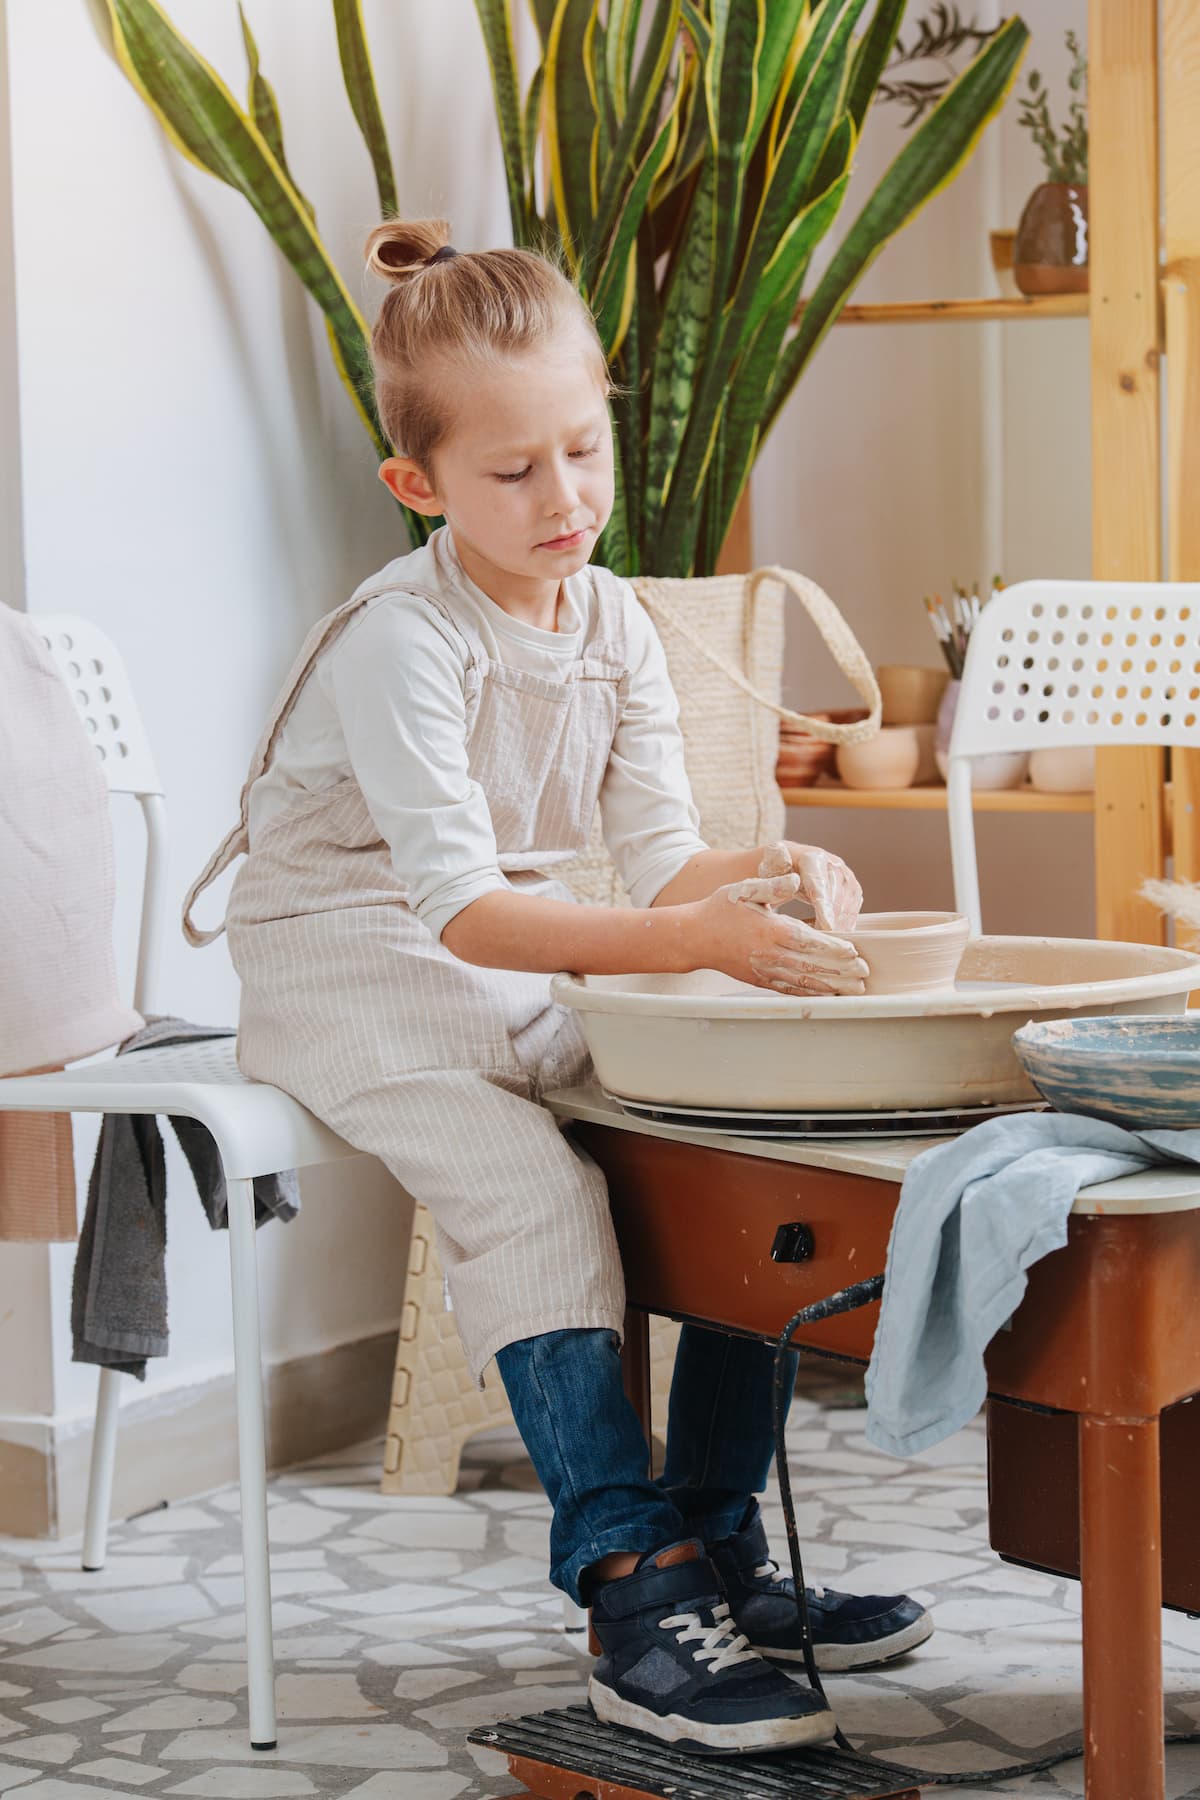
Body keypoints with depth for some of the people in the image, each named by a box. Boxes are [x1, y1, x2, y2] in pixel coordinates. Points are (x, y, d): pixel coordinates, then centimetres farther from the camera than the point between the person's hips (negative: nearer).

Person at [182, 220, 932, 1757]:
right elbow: (460, 906, -32)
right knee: (532, 1188, -30)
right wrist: (691, 940, -43)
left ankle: (713, 1543, -2)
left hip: (528, 979, 7)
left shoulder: (611, 622, 3)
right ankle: (636, 1596, -29)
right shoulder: (401, 643, -21)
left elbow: (658, 863, 0)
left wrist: (764, 874, -24)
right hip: (358, 975, -7)